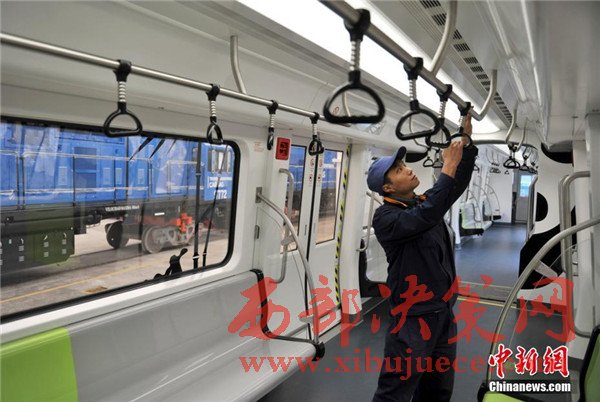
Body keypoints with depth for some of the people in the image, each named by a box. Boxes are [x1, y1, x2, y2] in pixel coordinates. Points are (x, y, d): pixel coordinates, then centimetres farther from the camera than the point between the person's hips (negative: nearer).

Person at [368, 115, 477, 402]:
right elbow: (424, 218, -31)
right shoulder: (385, 217, -14)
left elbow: (459, 183, 12)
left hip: (444, 311, 8)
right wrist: (447, 167, -24)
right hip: (413, 316, -8)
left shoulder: (425, 202, 11)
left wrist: (467, 140, 2)